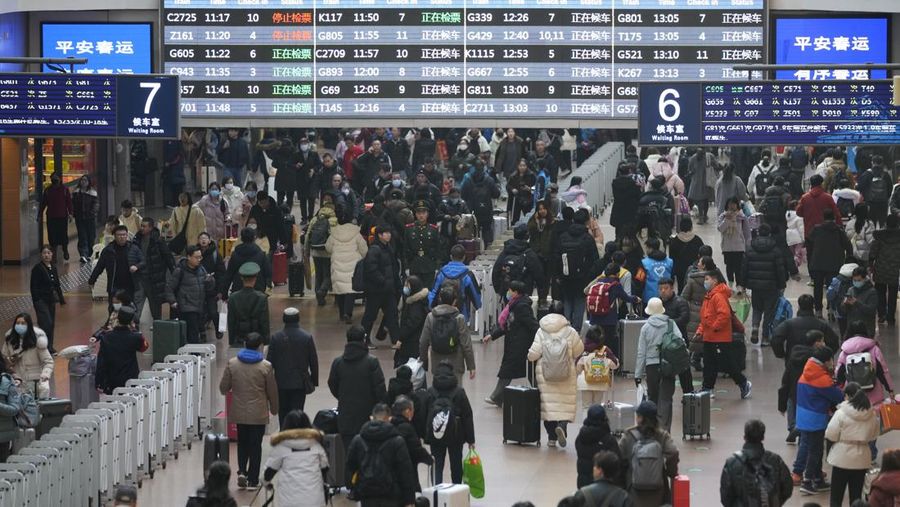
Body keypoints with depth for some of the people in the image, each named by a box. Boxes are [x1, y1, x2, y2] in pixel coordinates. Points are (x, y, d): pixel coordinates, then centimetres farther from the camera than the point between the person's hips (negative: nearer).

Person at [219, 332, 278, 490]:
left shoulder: (232, 364, -5)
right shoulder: (266, 366, -10)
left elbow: (223, 388, 1)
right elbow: (272, 391, -3)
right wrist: (274, 409, 14)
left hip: (239, 412, 2)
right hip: (258, 413, -2)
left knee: (242, 442, 19)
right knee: (255, 444, 6)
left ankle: (242, 471, 3)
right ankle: (253, 480, 8)